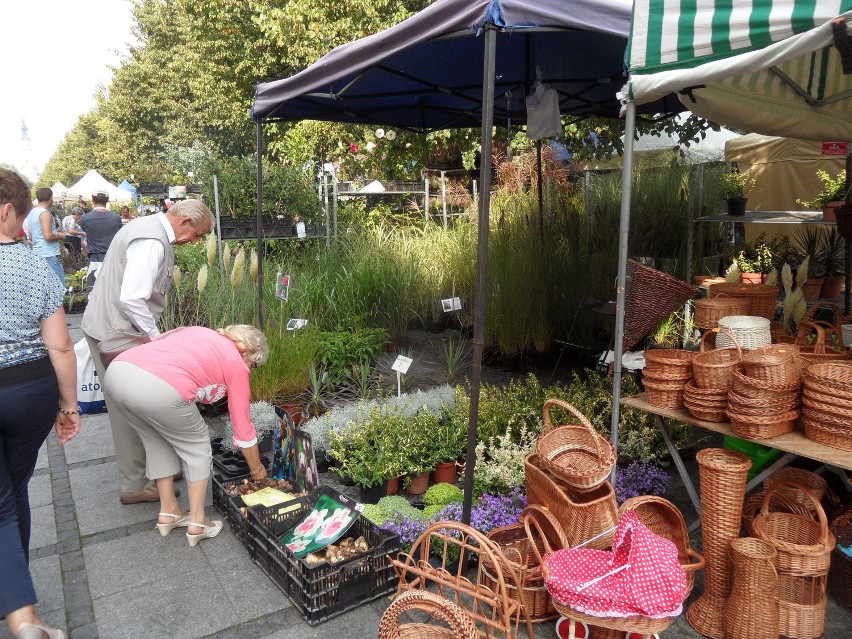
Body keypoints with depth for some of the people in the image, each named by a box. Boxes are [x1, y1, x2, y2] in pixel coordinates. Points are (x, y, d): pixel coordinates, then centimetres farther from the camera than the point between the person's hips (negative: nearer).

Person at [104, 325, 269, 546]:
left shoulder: (199, 332, 31)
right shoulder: (236, 363, 15)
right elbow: (243, 427, 19)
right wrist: (257, 469, 33)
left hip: (116, 371, 7)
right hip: (157, 389, -7)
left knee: (158, 441, 29)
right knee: (196, 444, 19)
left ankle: (168, 512, 37)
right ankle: (197, 523, 23)